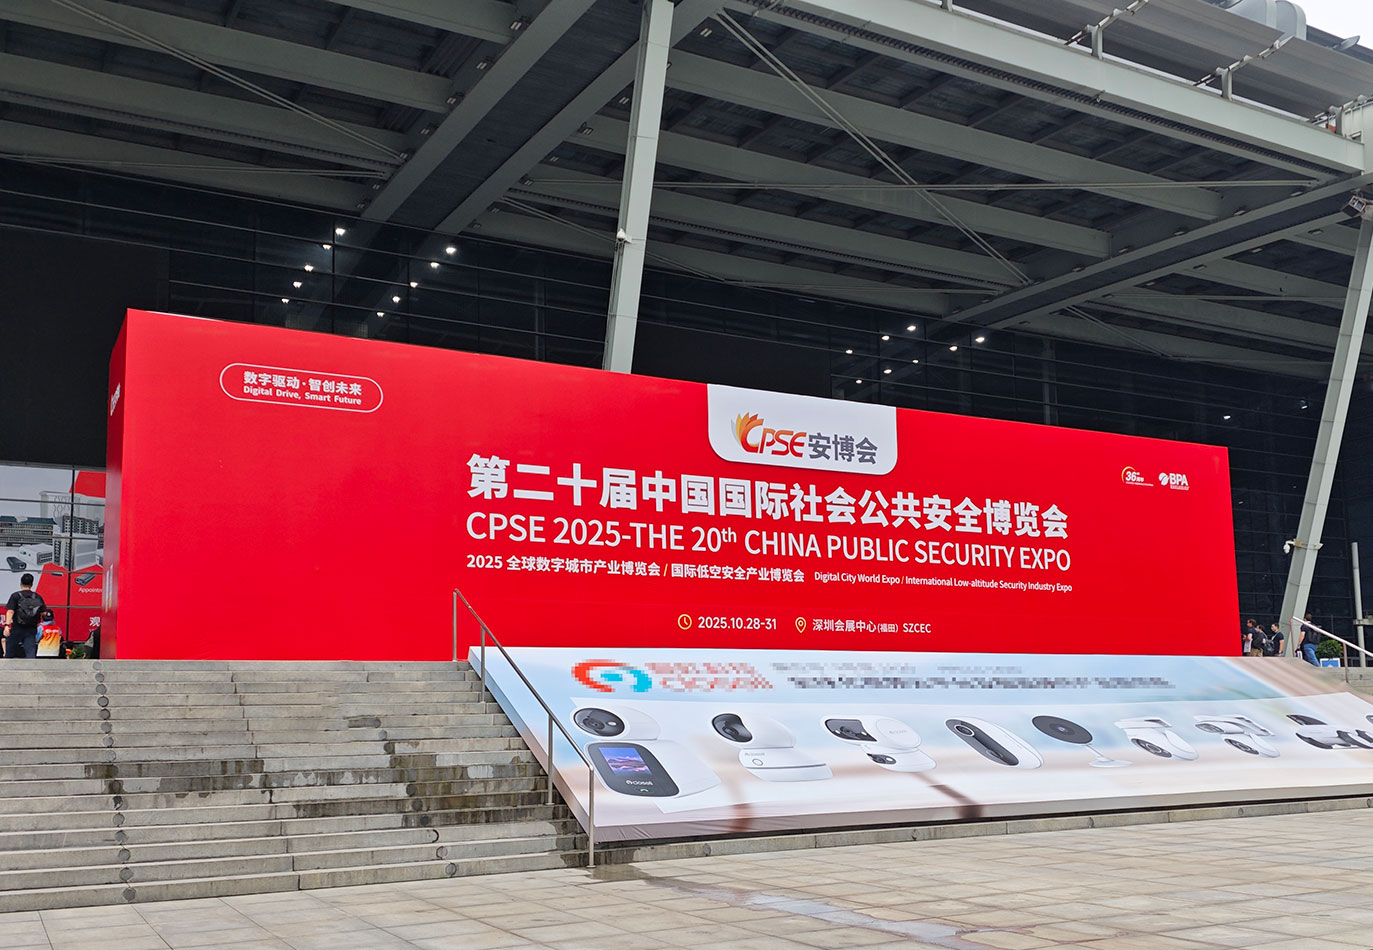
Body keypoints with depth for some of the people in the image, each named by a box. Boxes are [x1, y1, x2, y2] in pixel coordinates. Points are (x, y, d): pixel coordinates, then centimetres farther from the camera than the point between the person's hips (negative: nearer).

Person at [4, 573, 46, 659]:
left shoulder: (15, 596, -4)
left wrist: (7, 625, -19)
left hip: (17, 629, -2)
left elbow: (10, 611, -14)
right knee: (31, 652, -2)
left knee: (9, 654, 12)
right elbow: (44, 613, 4)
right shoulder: (38, 597, 4)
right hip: (32, 630, 2)